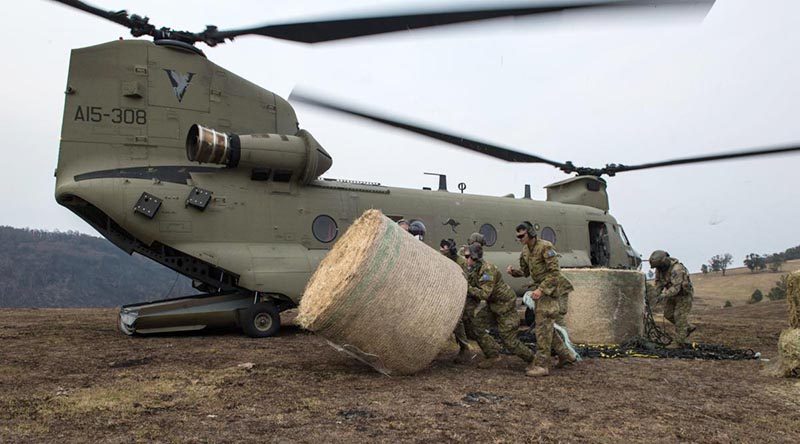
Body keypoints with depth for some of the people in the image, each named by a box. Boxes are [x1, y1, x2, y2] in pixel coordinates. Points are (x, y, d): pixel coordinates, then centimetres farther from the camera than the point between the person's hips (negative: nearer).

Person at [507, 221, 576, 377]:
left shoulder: (545, 247, -18)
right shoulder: (525, 250, 8)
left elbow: (554, 272, -22)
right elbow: (525, 272, 18)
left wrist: (541, 289, -29)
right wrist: (513, 271, -3)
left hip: (554, 289, -9)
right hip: (540, 289, 9)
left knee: (544, 325, -14)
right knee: (545, 324, 13)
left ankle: (541, 365, -14)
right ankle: (566, 355, 28)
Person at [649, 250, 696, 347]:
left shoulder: (676, 269, -35)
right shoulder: (660, 267, -11)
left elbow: (676, 288, -39)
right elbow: (659, 281, -3)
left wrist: (663, 295, -44)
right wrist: (657, 294, -15)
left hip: (683, 294, -8)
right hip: (673, 293, 8)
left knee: (679, 317, -6)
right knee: (668, 314, 10)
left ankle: (679, 343, 3)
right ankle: (688, 328, 27)